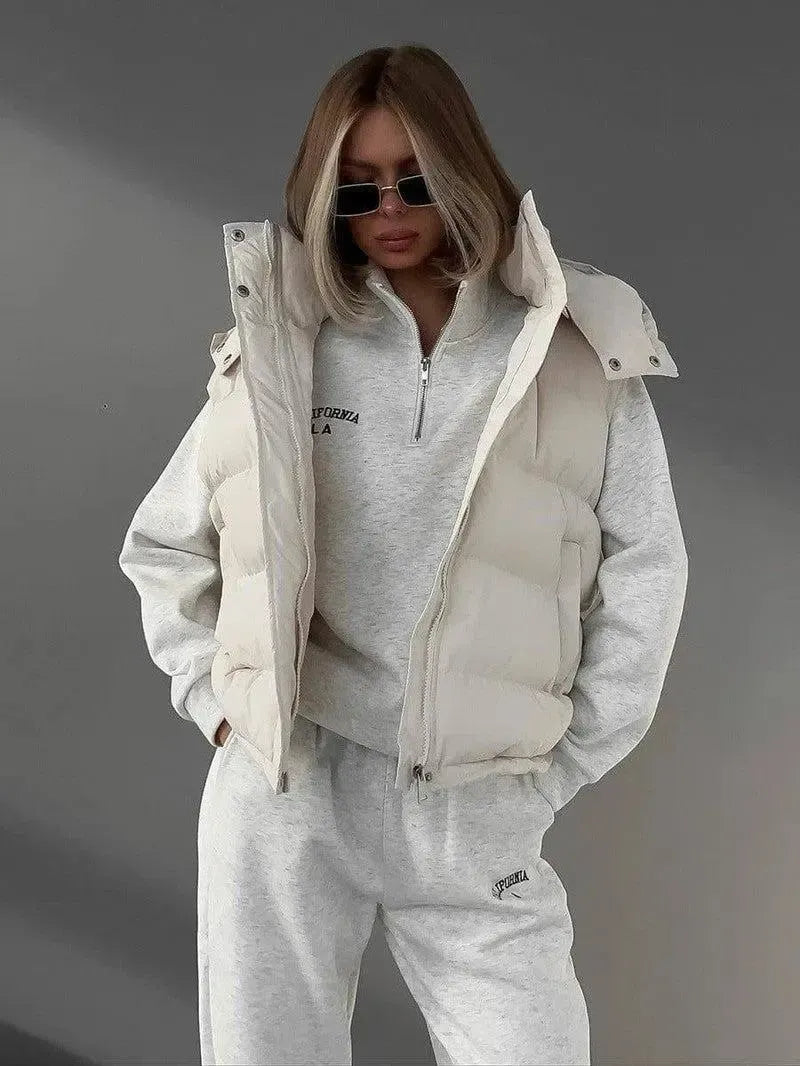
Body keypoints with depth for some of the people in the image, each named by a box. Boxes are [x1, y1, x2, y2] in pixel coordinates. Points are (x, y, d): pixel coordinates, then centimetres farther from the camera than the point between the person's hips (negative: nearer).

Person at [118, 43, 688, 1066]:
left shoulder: (580, 357, -2)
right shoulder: (279, 348, 2)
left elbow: (645, 571, 3)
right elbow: (161, 543, 13)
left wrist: (559, 765, 1)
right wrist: (215, 699, 3)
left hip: (478, 809, -1)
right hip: (286, 788, 1)